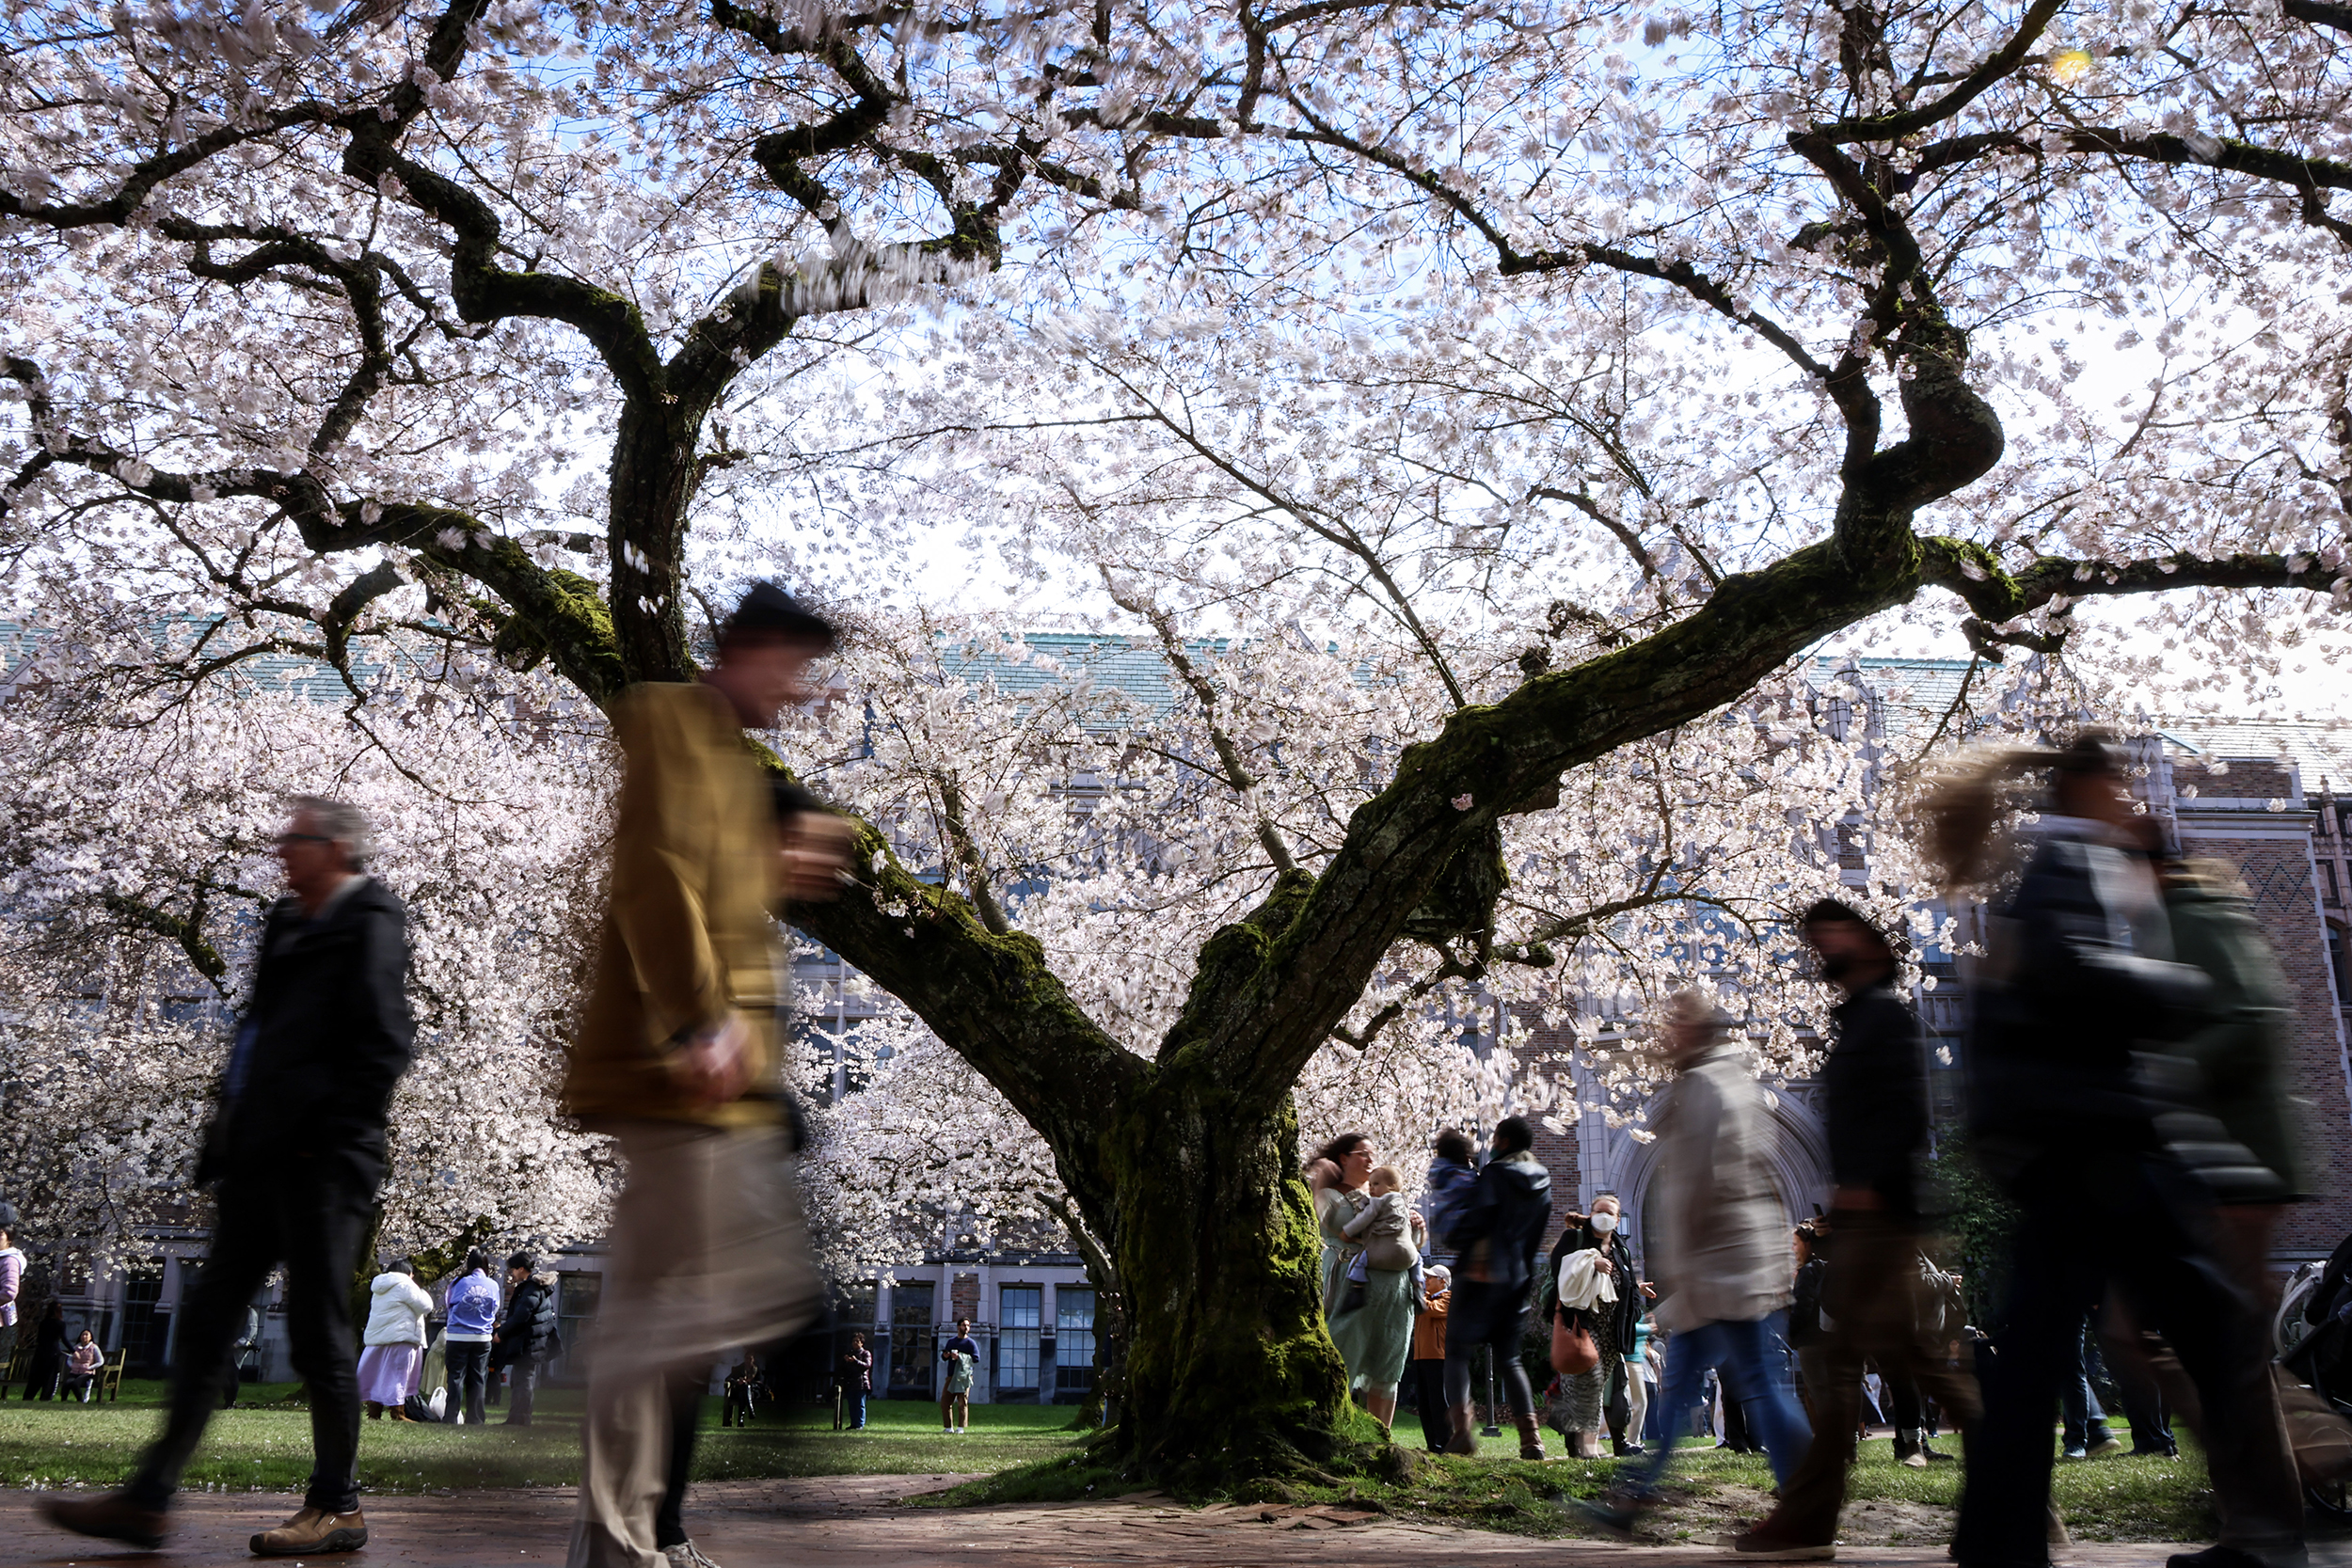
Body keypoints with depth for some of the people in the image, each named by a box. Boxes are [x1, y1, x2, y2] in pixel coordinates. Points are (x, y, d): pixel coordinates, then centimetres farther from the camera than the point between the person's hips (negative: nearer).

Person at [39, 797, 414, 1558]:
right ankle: (148, 1500, 14)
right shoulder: (289, 923, 19)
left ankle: (337, 1508, 9)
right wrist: (227, 1139, 15)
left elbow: (382, 1045, -14)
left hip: (322, 1165, -9)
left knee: (317, 1331, -2)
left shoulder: (368, 922, -6)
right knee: (206, 1320, 8)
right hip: (260, 1157, 9)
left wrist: (326, 1137, -15)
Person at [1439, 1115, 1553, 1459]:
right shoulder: (1542, 1182, 12)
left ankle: (1463, 1427, -18)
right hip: (1517, 1278, 7)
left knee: (1457, 1349, -2)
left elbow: (1472, 1222, -17)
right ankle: (1530, 1436, 0)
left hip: (1481, 1273, -7)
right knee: (1508, 1358, 12)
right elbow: (1537, 1238, 17)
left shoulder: (1495, 1173, -10)